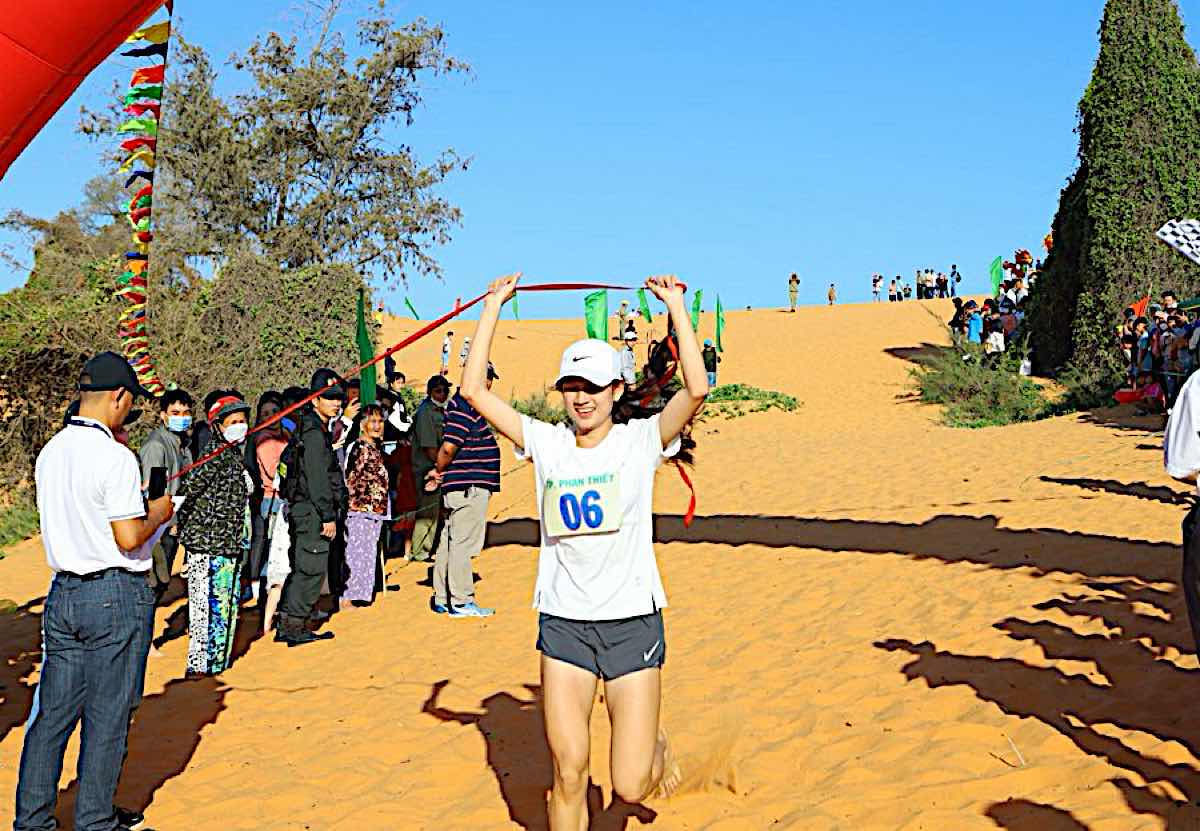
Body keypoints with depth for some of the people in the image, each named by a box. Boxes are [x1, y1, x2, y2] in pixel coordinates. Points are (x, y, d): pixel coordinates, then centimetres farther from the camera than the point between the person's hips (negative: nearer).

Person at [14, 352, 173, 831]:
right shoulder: (115, 457, -17)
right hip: (116, 595, -7)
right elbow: (129, 538, -19)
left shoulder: (50, 453, 7)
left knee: (52, 710, 13)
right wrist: (158, 511, 0)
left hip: (63, 592, 7)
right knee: (107, 715, 5)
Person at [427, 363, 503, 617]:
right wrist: (439, 471, -7)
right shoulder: (465, 406, -17)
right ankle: (461, 602, 3)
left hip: (459, 487, 10)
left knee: (449, 543, 14)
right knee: (463, 544, -3)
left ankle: (441, 599, 22)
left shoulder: (462, 403, 16)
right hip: (469, 486, -10)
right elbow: (449, 446, -22)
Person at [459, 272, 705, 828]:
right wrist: (494, 306, 1)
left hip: (632, 622, -2)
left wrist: (675, 305, -14)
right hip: (563, 623, 2)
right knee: (569, 775, 0)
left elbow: (696, 388, -20)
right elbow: (474, 390, -1)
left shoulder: (640, 440, -3)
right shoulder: (547, 445, 4)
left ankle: (656, 746, 35)